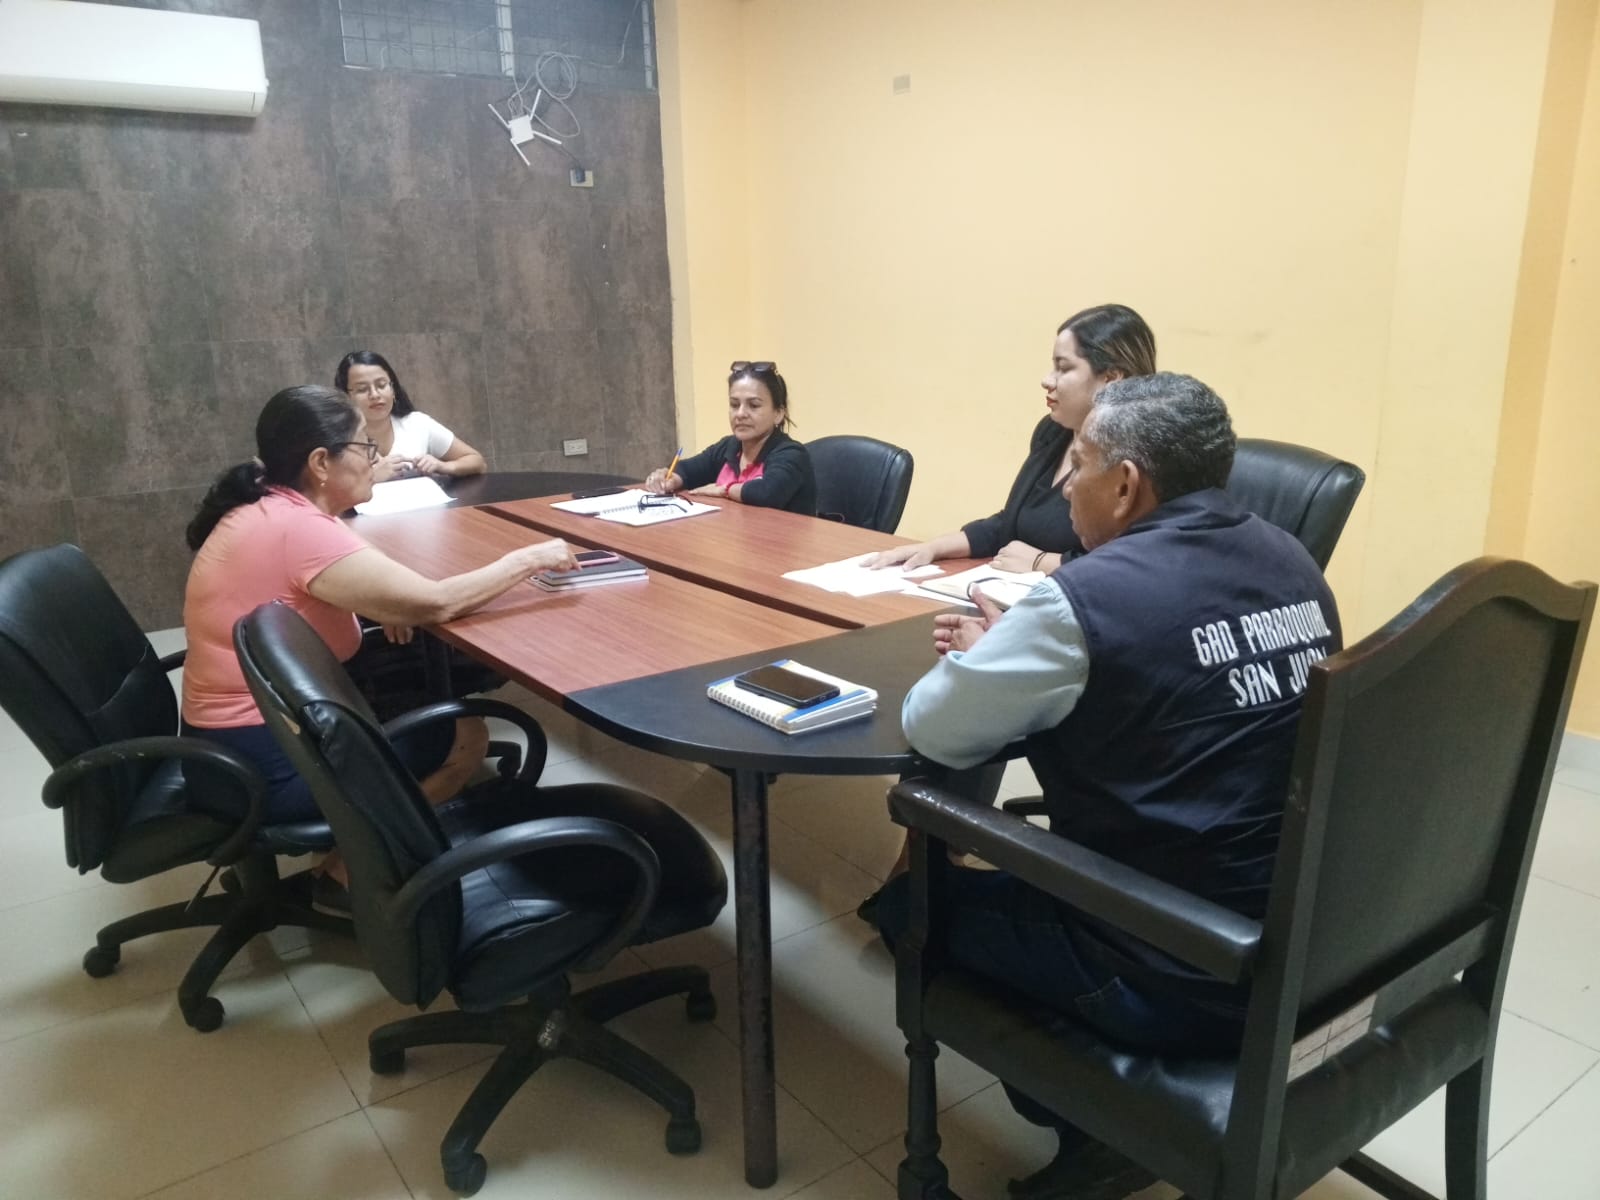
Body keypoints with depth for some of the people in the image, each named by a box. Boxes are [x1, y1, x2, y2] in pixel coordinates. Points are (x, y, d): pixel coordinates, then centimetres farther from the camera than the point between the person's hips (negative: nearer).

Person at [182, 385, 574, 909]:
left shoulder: (261, 510, 5)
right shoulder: (300, 528, -24)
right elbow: (437, 602, -23)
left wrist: (379, 602, 3)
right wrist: (530, 558, -10)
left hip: (231, 739, 10)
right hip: (265, 763, -9)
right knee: (465, 734, 1)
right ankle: (349, 870, 8)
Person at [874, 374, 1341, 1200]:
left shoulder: (1091, 595, -21)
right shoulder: (1289, 561, 3)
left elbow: (931, 730, -11)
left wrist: (986, 662, 8)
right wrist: (1023, 651, 11)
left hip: (1189, 981, -8)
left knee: (916, 902, 10)